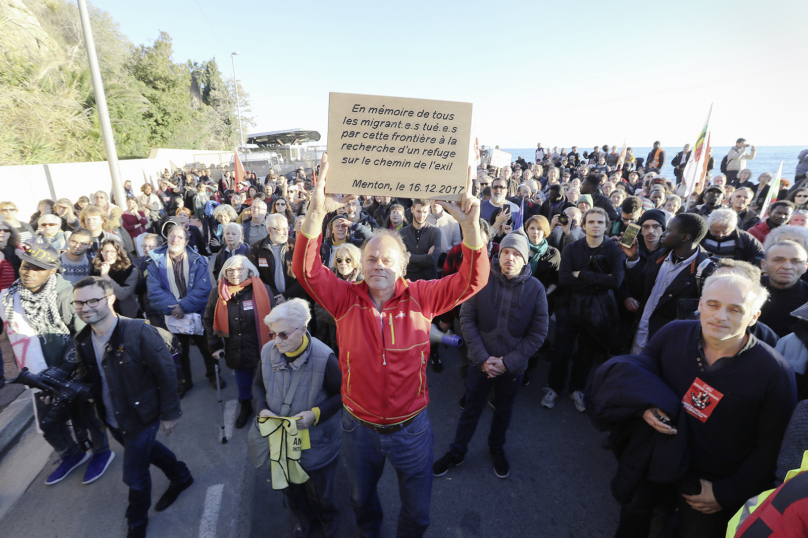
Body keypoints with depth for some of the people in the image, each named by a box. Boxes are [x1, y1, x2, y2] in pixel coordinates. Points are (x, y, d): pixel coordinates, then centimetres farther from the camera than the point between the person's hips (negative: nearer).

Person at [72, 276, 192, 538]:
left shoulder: (139, 332, -28)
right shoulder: (82, 340, -7)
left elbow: (166, 373, -21)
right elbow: (87, 378, 8)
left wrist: (170, 413, -16)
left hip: (141, 416, -7)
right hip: (112, 419, 7)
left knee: (135, 474, 8)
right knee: (146, 449, 27)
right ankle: (181, 476, 55)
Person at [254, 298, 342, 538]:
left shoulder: (324, 358, -28)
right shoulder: (268, 351, -13)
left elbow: (340, 394, -16)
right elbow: (259, 385, 4)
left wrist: (316, 414, -28)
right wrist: (262, 409, -12)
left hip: (317, 441, -4)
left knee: (319, 491, 20)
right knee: (290, 487, 26)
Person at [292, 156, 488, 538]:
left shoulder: (421, 298, -16)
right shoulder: (346, 298, -14)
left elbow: (472, 280, -25)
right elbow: (306, 269, -27)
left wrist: (470, 224, -41)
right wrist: (317, 212, -42)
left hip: (411, 427, -1)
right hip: (359, 427, 2)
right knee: (361, 498, 31)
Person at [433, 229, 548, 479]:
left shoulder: (535, 288, -11)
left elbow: (538, 333, -8)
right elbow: (467, 319, -10)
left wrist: (508, 362, -13)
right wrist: (482, 357, -15)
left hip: (513, 366, 1)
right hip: (481, 362, -1)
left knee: (504, 412, 23)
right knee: (471, 410, 17)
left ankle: (496, 449, 51)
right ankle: (456, 453, 40)